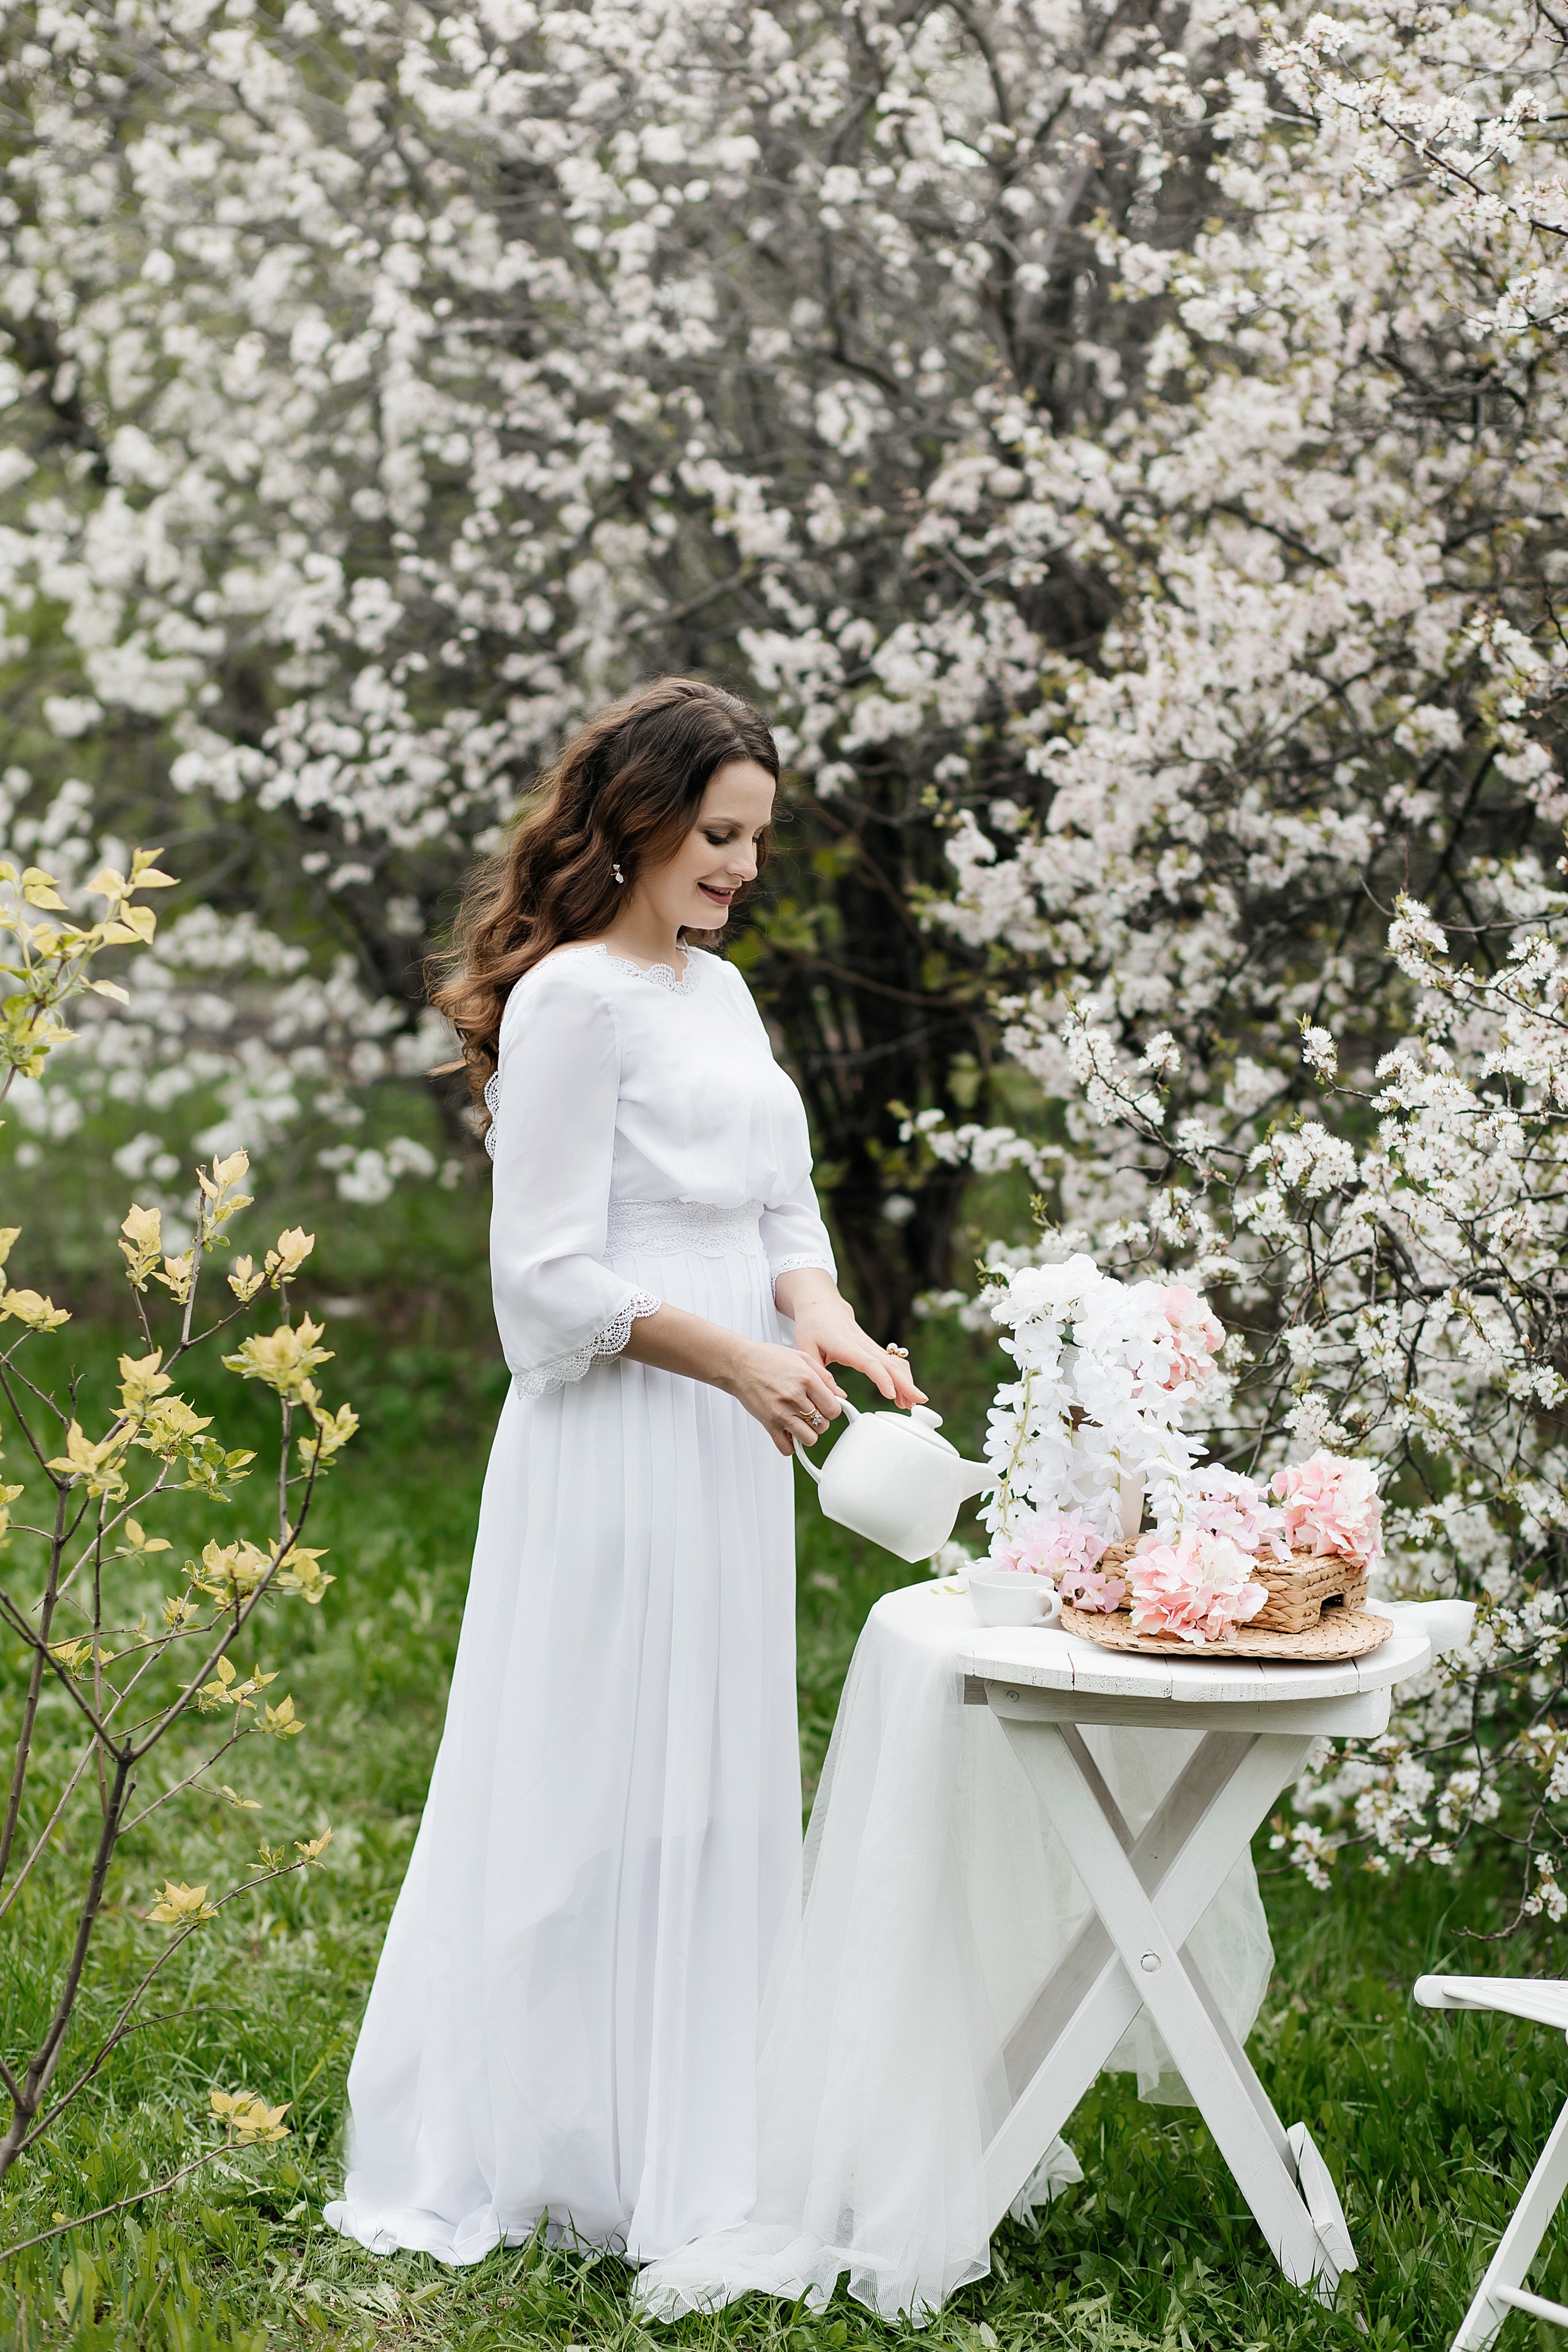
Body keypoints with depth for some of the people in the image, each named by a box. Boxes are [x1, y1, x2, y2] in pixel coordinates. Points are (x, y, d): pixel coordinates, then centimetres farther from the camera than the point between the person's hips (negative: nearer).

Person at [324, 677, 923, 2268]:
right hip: (617, 1441, -9)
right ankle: (568, 2150, 10)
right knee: (601, 1793, -2)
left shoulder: (718, 990, 15)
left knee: (717, 1787, 14)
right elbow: (554, 1272, -15)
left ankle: (694, 2127, 25)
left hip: (726, 1447, 9)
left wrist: (821, 1315, -4)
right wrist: (734, 1355, -19)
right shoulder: (573, 999, -12)